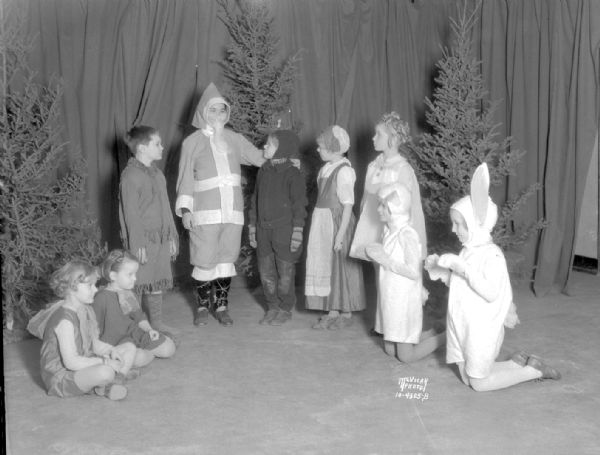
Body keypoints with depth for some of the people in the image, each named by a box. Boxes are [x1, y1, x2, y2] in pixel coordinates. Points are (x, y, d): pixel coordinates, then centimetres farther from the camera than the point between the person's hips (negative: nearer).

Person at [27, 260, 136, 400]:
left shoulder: (85, 310, 7)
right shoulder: (65, 320, -23)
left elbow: (94, 343, 13)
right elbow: (71, 362, -27)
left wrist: (111, 350, -7)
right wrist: (105, 362, -24)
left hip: (82, 366, 10)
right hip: (61, 377, -10)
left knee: (129, 348, 9)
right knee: (105, 372, -39)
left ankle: (106, 386, -11)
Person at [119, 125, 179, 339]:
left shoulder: (157, 173, 13)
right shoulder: (130, 175, -13)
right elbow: (130, 213, -15)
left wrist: (172, 237, 16)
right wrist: (138, 245, -17)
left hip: (160, 238, 8)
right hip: (142, 240, -8)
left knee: (158, 282, 13)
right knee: (137, 283, -1)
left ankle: (156, 322, 23)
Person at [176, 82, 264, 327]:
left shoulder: (235, 139, 12)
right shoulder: (192, 142, 4)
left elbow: (261, 158, 17)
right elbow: (185, 177, 2)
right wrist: (185, 208, -5)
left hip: (232, 211, 3)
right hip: (205, 212, -3)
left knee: (227, 258, 5)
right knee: (204, 259, -3)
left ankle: (221, 306, 16)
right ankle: (202, 307, 13)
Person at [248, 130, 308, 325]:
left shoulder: (293, 174, -8)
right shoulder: (263, 172, 11)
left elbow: (299, 204, -10)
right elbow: (255, 200, 17)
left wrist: (297, 232, -14)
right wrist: (252, 226, 15)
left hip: (284, 229, -6)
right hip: (264, 230, 6)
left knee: (285, 272, 2)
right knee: (266, 272, 9)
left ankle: (285, 309, 15)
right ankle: (273, 307, 22)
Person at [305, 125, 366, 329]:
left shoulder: (344, 170, -16)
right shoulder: (327, 168, 9)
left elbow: (348, 205, -17)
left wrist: (340, 234, -19)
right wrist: (318, 227, 15)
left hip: (338, 223, -8)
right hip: (323, 223, 8)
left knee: (341, 267, 2)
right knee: (326, 265, 12)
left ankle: (346, 314, 15)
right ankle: (332, 312, 23)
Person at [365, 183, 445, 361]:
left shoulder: (407, 234, -21)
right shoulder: (389, 231, 4)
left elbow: (414, 272, -25)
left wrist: (385, 260, -20)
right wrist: (374, 256, -3)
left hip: (404, 300, -8)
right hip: (389, 298, 8)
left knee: (405, 356, 2)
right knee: (390, 350, 17)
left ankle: (446, 337, 17)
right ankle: (430, 334, 30)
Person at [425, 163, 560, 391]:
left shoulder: (492, 255, -20)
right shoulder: (468, 251, 5)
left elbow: (491, 293, -30)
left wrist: (460, 267, -32)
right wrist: (439, 268, -1)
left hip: (481, 329, -8)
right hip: (461, 326, 8)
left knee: (479, 383, 4)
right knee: (467, 378, 15)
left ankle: (535, 370, 18)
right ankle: (520, 364, 27)